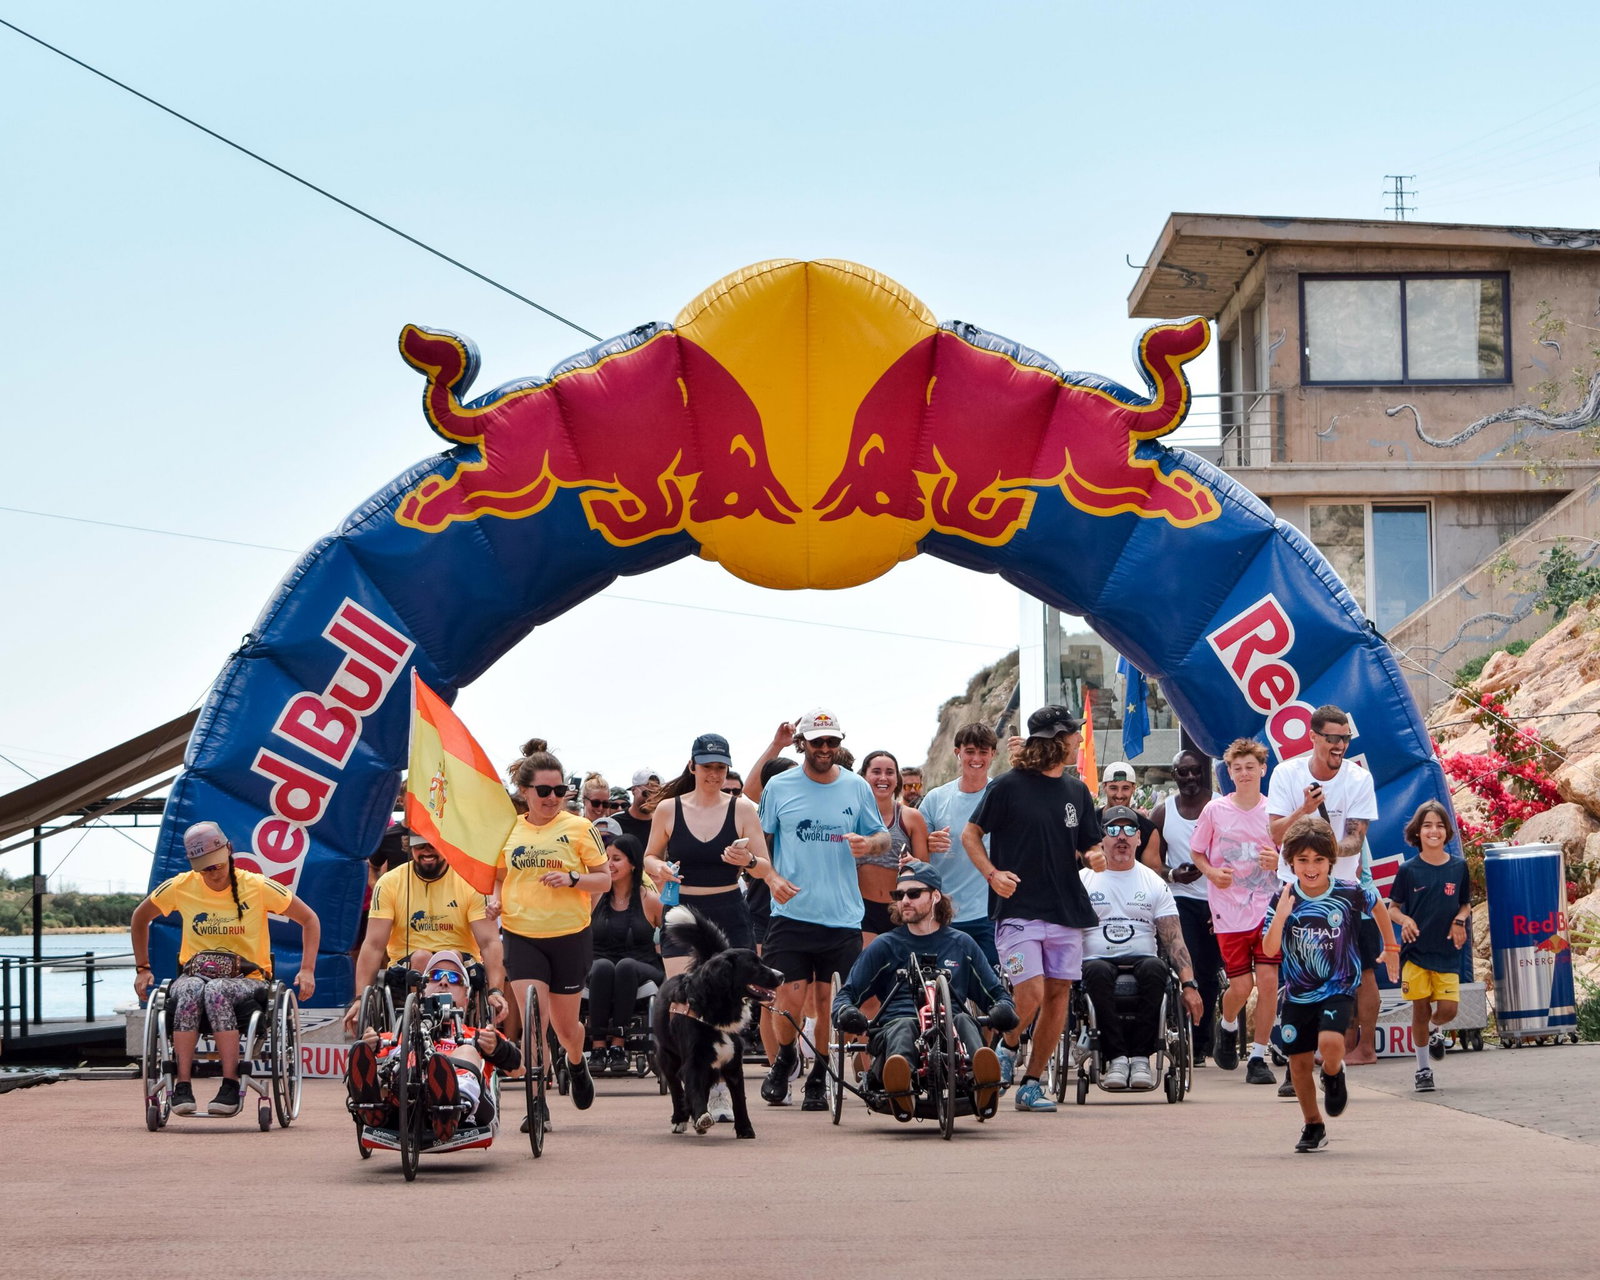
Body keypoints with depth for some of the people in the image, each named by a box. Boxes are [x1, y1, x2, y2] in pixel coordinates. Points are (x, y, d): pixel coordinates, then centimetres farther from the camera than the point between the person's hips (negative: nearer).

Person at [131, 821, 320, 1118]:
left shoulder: (258, 887, -4)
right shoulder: (180, 887, 2)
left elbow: (309, 920, 5)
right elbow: (140, 918, 20)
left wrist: (307, 970, -5)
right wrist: (142, 969, 14)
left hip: (247, 979, -2)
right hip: (195, 973, 2)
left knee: (217, 991, -39)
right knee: (190, 991, -37)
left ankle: (231, 1087, -39)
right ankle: (182, 1085, -40)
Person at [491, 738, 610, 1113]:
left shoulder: (578, 828, -3)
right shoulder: (508, 832, 4)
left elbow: (604, 879, -1)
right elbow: (498, 877, 19)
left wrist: (571, 878, -19)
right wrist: (495, 899, -3)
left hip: (571, 936, -1)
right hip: (522, 936, 1)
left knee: (565, 1025, 12)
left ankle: (577, 1062, 46)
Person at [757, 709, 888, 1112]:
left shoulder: (856, 788, 6)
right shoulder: (779, 787, 3)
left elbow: (882, 837, 14)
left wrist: (870, 843, -10)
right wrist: (772, 877, -8)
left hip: (843, 915, 1)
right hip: (792, 910, -1)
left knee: (828, 1000, 1)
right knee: (790, 998, -6)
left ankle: (818, 1079, 17)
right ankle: (784, 1059, 22)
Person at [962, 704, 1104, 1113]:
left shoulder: (1077, 792, 13)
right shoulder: (1009, 786, -3)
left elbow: (1090, 846, 18)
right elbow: (970, 834, 2)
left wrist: (1095, 857, -6)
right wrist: (992, 873, -14)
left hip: (1066, 910, 6)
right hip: (1018, 908, -6)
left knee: (1058, 994, 2)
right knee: (1031, 994, -15)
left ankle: (1032, 1083, 10)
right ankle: (1007, 1048, 16)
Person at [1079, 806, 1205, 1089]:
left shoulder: (1154, 883, 15)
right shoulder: (1083, 880, 12)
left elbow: (1174, 939, 7)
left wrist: (1189, 985, -8)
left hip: (1142, 960, 1)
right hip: (1098, 959, -1)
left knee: (1154, 969, -35)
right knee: (1098, 971, -37)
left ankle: (1140, 1057, -31)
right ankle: (1115, 1057, -35)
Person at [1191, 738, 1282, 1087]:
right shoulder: (1215, 810, 1)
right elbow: (1197, 852, 11)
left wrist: (1278, 861, -12)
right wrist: (1212, 873, -8)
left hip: (1268, 908, 0)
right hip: (1229, 910, 0)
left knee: (1268, 979, -10)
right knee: (1241, 986, -4)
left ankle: (1258, 1057, 0)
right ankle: (1227, 1028, 31)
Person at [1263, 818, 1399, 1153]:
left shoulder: (1350, 893, -11)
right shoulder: (1283, 899, -9)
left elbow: (1377, 904, 12)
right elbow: (1269, 949, -14)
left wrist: (1391, 948, 21)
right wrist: (1280, 916, -31)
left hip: (1339, 989, -2)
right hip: (1298, 995, 2)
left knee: (1330, 1042, -27)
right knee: (1298, 1063, 6)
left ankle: (1334, 1075, 9)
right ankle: (1313, 1127, 26)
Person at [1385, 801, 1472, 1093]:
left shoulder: (1458, 867, 2)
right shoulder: (1408, 870, -3)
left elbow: (1466, 905, 13)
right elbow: (1392, 907, 4)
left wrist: (1460, 920, -8)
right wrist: (1404, 920, -16)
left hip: (1447, 952, 1)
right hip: (1415, 950, -1)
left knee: (1447, 1009, -6)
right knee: (1420, 1009, 0)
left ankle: (1436, 1030, 31)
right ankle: (1423, 1069, 13)